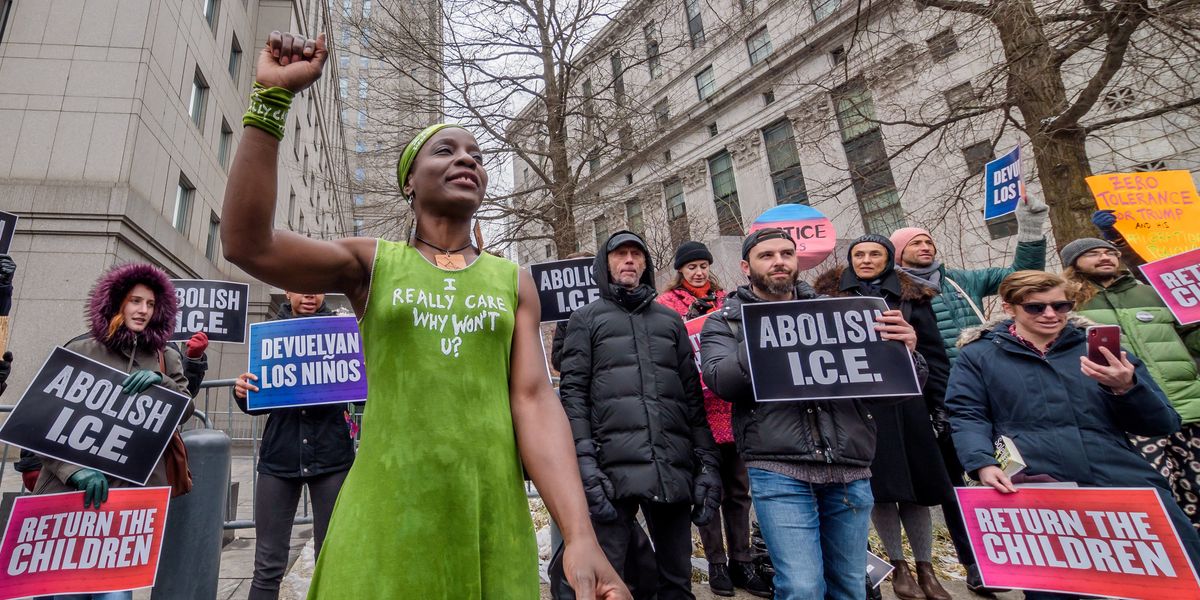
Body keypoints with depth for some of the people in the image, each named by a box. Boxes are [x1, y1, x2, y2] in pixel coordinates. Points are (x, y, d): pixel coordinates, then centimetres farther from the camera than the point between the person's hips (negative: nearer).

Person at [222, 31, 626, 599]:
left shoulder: (514, 282, 5)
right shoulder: (371, 263, 4)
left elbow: (533, 400, -4)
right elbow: (247, 244, -11)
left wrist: (579, 535, -15)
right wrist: (272, 96, -12)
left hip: (492, 518, 2)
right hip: (385, 516, -1)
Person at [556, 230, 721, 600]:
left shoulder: (670, 320, 20)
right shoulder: (586, 320, 11)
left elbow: (693, 395, 15)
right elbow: (573, 394, 0)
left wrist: (707, 462, 6)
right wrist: (584, 462, -11)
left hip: (674, 469, 3)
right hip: (614, 468, -3)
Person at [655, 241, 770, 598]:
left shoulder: (726, 301, 15)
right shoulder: (665, 303, 2)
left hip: (732, 405, 4)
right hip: (696, 408, -4)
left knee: (738, 488, 10)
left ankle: (741, 561, 22)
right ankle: (716, 562, 19)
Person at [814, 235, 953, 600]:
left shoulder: (911, 298, 8)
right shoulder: (830, 294, 5)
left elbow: (933, 355, 8)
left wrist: (940, 405, 2)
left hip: (905, 402, 1)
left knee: (914, 487, 7)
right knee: (879, 488, 5)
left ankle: (926, 569, 24)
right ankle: (899, 566, 23)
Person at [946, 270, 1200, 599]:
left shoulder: (1099, 346, 15)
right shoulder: (978, 355, 8)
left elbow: (1163, 424, 14)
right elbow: (967, 417, 1)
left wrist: (1127, 387, -7)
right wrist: (983, 464, -17)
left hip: (1125, 481, 3)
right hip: (1033, 486, -3)